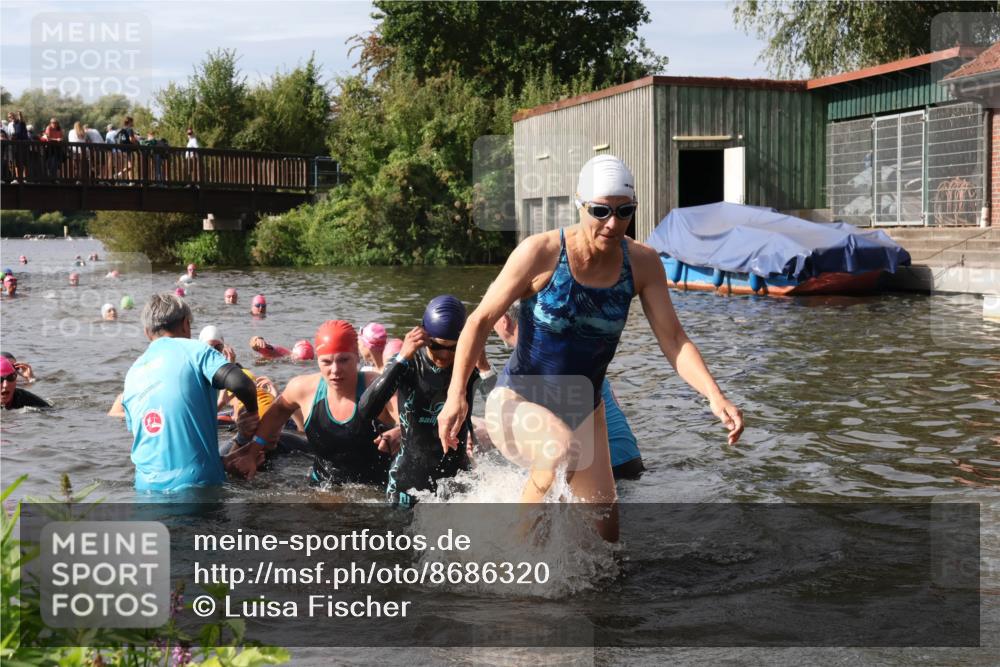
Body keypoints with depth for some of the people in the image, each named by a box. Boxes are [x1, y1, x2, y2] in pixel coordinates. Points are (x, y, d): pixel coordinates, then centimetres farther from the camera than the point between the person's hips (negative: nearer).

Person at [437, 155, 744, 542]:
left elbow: (673, 339, -7)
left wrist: (715, 397, -23)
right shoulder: (541, 252, -19)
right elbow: (480, 321, -13)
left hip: (583, 412, 5)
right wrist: (456, 395, -21)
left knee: (605, 535, 6)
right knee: (562, 446, -38)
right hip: (516, 403, -5)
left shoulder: (642, 263, -7)